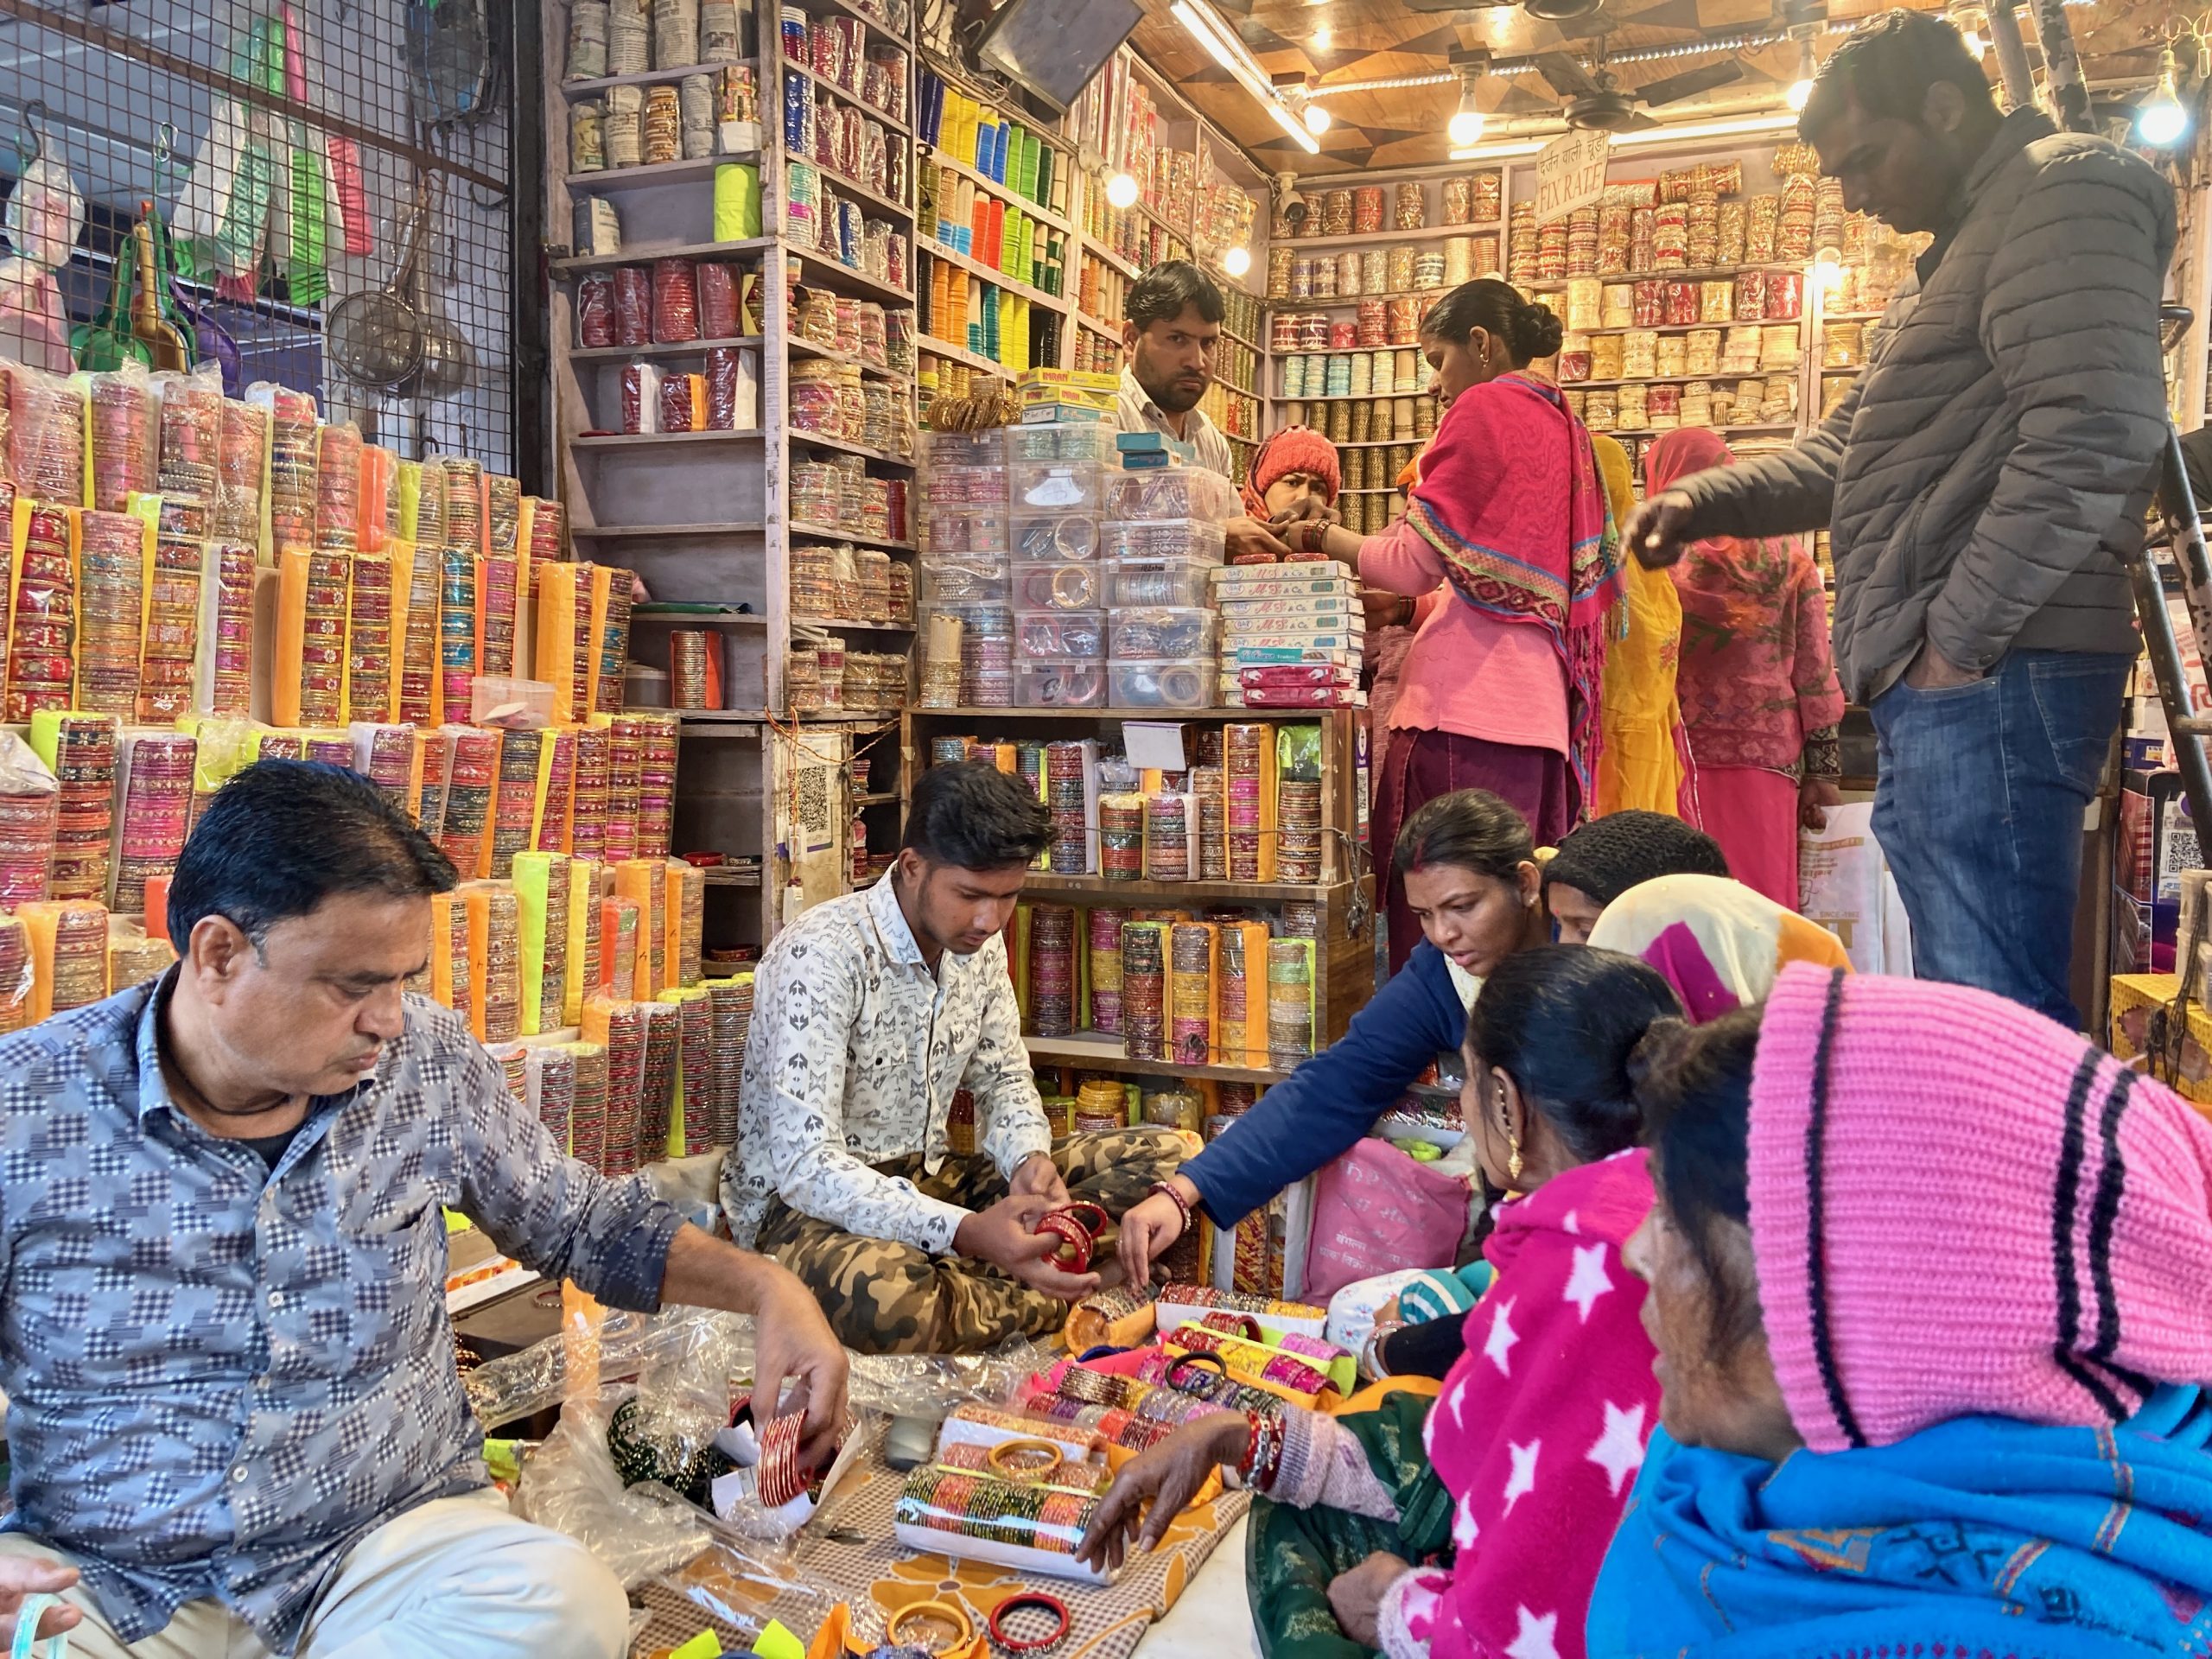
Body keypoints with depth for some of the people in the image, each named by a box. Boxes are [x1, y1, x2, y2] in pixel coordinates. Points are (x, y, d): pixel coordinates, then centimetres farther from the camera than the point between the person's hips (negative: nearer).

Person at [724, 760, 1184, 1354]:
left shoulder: (980, 944, 0)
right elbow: (805, 1162, -29)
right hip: (807, 1197, -7)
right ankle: (1066, 1303, -17)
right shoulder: (819, 956, -24)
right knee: (885, 1295, -44)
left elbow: (1004, 1078, 11)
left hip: (928, 1178, 7)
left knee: (1162, 1153, -6)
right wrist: (966, 1232, -40)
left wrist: (1028, 1157, -14)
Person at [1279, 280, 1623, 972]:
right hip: (1539, 701, 9)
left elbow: (1413, 564, -6)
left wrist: (1324, 538, 10)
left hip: (1466, 704, -9)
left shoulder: (1485, 408, -2)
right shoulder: (1564, 428, 21)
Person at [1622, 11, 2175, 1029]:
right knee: (1962, 1010, 13)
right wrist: (1707, 501, 16)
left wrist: (1961, 637, -17)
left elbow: (2093, 436, -19)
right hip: (1937, 683, 10)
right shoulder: (1963, 247, 28)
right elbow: (1850, 450, 30)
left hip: (1990, 675, -10)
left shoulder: (2061, 191, -5)